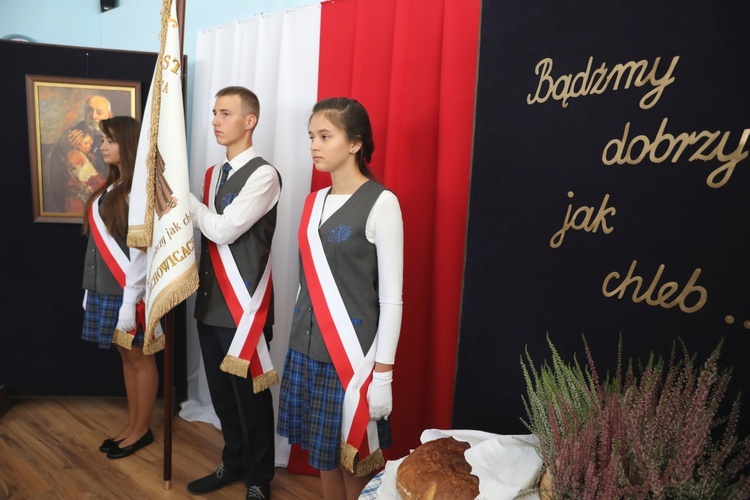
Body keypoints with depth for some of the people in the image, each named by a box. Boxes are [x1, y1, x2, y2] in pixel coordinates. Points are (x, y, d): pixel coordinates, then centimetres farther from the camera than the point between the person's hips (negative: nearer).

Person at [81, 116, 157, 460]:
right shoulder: (110, 187, 13)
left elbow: (141, 249, -18)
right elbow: (100, 242, 12)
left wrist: (130, 301, -19)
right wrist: (91, 288, 12)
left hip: (127, 291, -8)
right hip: (105, 289, 8)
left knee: (139, 357, 5)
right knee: (126, 356, 15)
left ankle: (142, 430, 19)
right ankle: (132, 426, 27)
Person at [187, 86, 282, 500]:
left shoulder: (263, 175, -12)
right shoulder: (213, 174, 12)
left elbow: (224, 231, -18)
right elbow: (207, 233, 15)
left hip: (244, 306, -7)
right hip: (210, 301, 7)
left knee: (250, 393, 6)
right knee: (221, 392, 18)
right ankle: (233, 462, 38)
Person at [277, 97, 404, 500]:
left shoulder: (381, 203, -11)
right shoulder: (313, 201, 8)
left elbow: (392, 297, -12)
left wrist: (383, 372, -13)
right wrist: (296, 344, 15)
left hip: (354, 354, -6)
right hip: (307, 350, 6)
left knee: (354, 459, 8)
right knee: (323, 455, 16)